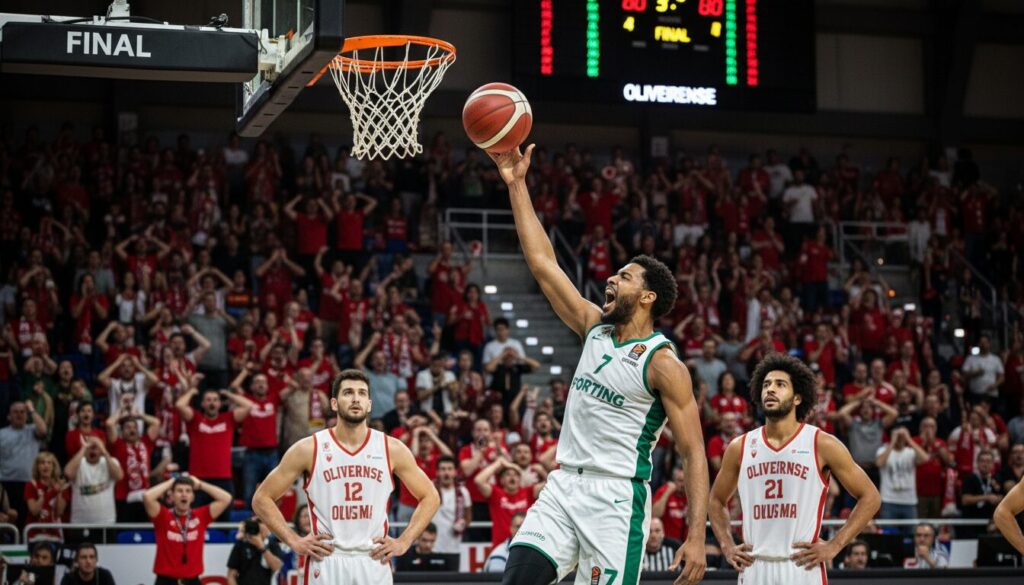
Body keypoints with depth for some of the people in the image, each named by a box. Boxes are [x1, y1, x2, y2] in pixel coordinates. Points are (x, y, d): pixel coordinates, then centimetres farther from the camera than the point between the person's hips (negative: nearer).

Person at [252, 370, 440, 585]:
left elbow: (430, 497, 13)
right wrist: (294, 541, -4)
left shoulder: (392, 449, 3)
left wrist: (404, 541, 2)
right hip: (326, 564, -2)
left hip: (374, 563, 2)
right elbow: (262, 498, 4)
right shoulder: (308, 450, -1)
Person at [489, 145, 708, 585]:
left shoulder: (663, 364, -8)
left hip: (617, 497, -6)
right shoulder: (595, 328, 11)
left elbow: (694, 453, -10)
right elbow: (543, 263, 11)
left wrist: (696, 537, -19)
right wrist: (516, 185, 7)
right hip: (563, 485, 6)